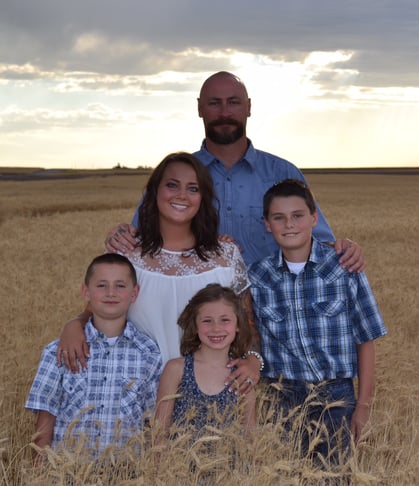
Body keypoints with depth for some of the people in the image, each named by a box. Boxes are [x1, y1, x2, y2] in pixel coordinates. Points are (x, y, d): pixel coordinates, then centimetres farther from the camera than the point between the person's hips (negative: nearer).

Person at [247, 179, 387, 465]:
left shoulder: (344, 268, -5)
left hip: (335, 396, -1)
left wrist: (364, 404, -2)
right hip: (282, 397, 2)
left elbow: (365, 340, -1)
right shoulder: (257, 277, 0)